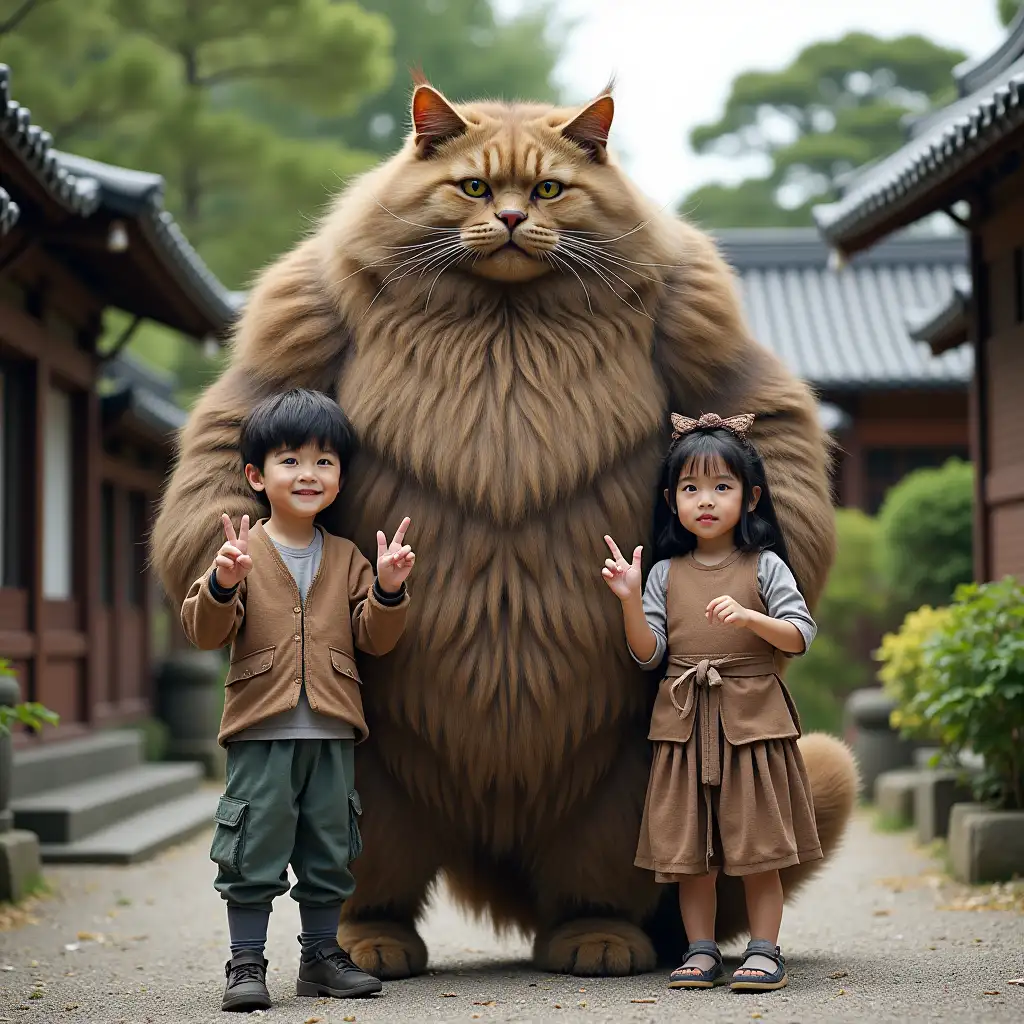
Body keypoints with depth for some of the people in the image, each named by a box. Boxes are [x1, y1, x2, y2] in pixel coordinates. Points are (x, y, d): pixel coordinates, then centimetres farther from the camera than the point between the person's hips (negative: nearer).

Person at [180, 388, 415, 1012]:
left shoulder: (347, 560, 10)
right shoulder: (243, 553, -1)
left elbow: (375, 639, 6)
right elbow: (205, 633, -8)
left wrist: (389, 590, -11)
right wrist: (221, 584, -26)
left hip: (332, 735, 4)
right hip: (261, 732, -3)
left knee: (330, 854, 11)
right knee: (254, 851, -1)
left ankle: (322, 957, 24)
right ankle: (247, 965, 8)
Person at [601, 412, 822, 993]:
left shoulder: (765, 567, -1)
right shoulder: (665, 574, 5)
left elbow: (801, 636, -7)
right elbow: (649, 654, 2)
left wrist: (748, 617, -22)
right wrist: (630, 600, -12)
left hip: (752, 718, -3)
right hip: (685, 721, 3)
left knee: (757, 839, 1)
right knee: (689, 842, 5)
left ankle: (765, 950, 9)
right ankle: (702, 951, 14)